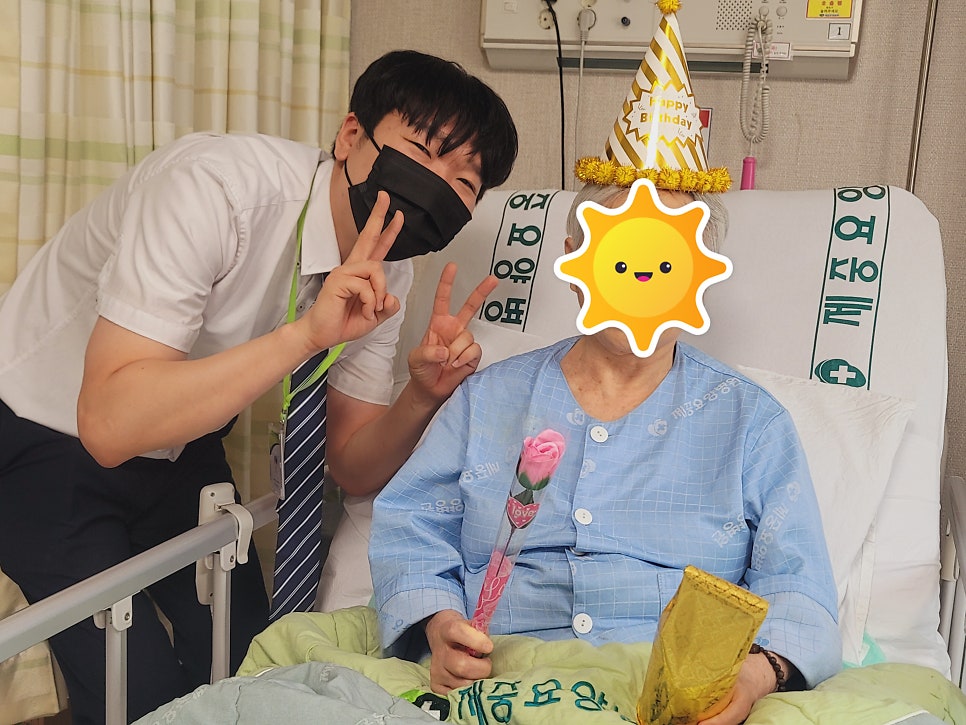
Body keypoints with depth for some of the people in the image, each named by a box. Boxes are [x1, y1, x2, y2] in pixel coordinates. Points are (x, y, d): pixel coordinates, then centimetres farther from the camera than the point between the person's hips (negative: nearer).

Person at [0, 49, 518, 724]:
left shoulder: (387, 273, -9)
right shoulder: (217, 185, -31)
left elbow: (353, 466, -4)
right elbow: (109, 424, -38)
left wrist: (423, 395, -24)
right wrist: (307, 333, -44)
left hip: (180, 450, 6)